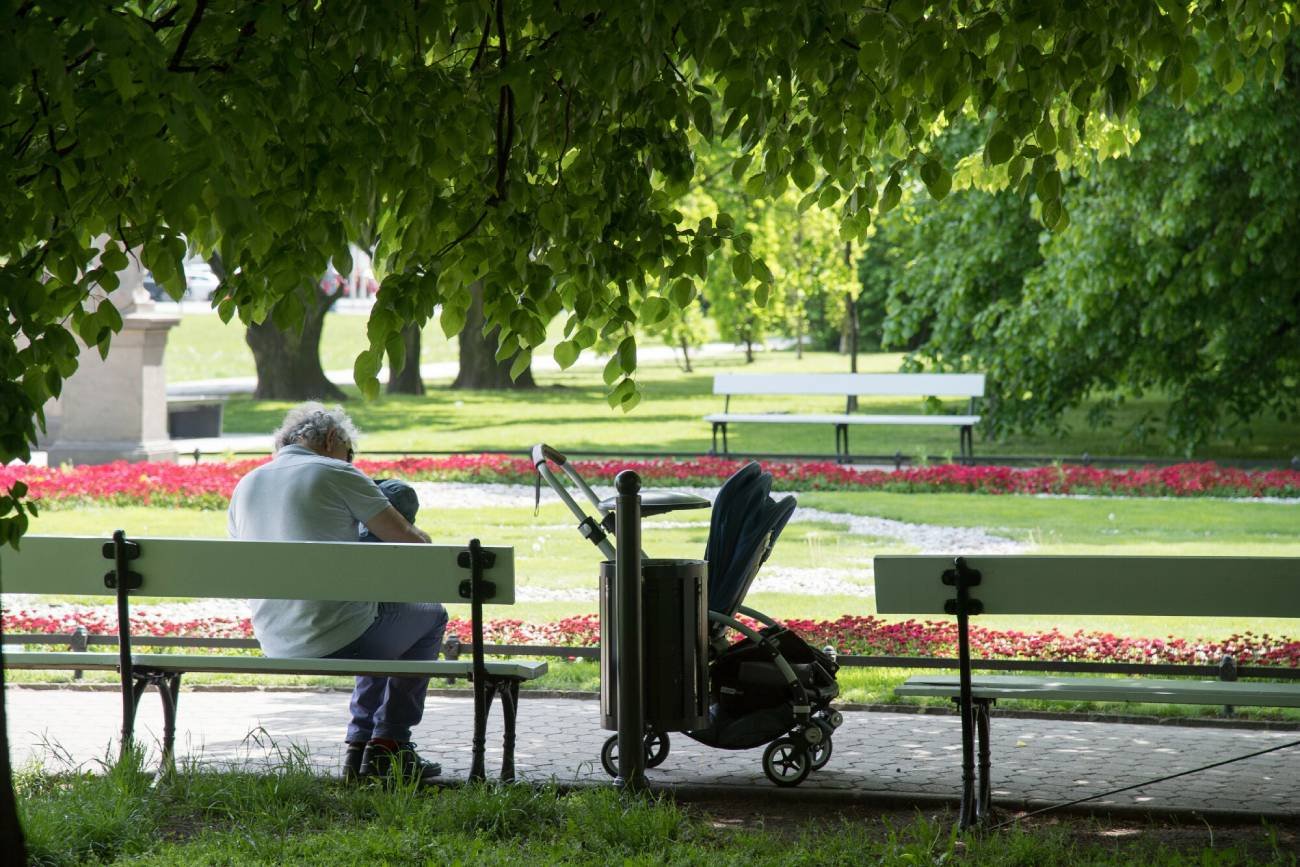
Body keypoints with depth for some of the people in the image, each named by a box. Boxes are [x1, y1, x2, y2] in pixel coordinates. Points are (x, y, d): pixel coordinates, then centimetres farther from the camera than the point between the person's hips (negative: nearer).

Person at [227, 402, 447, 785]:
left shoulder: (245, 486, 13)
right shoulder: (337, 475, -6)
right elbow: (410, 541, -5)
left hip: (275, 645, 7)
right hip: (336, 640, -7)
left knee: (380, 625, 35)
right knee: (430, 616, 20)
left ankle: (360, 746, 28)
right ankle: (388, 743, 16)